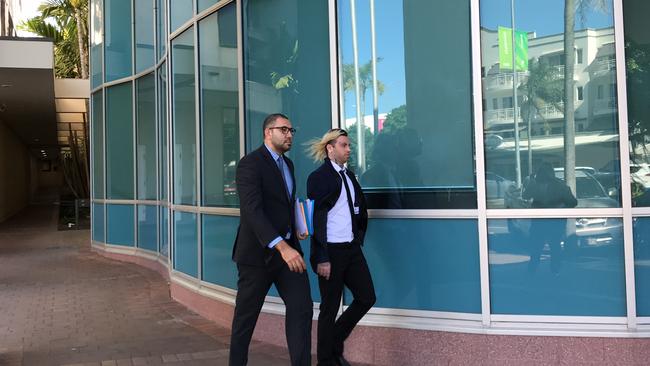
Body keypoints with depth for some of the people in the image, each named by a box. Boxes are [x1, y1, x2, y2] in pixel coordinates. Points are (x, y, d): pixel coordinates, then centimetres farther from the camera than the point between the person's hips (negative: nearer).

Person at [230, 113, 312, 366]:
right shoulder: (250, 163, -14)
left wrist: (296, 229, 5)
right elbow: (252, 210, -26)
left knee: (302, 308, -1)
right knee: (246, 315, 8)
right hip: (258, 251, -7)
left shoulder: (287, 164, 13)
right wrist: (282, 246, -36)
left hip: (288, 248, 7)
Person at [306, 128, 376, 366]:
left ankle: (335, 342, 26)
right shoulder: (318, 177, -8)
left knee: (367, 297, 7)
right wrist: (321, 259, -16)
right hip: (331, 251, -7)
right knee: (330, 307, 3)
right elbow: (316, 219, -13)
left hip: (352, 249, 7)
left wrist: (359, 238, 14)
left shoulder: (349, 176, 13)